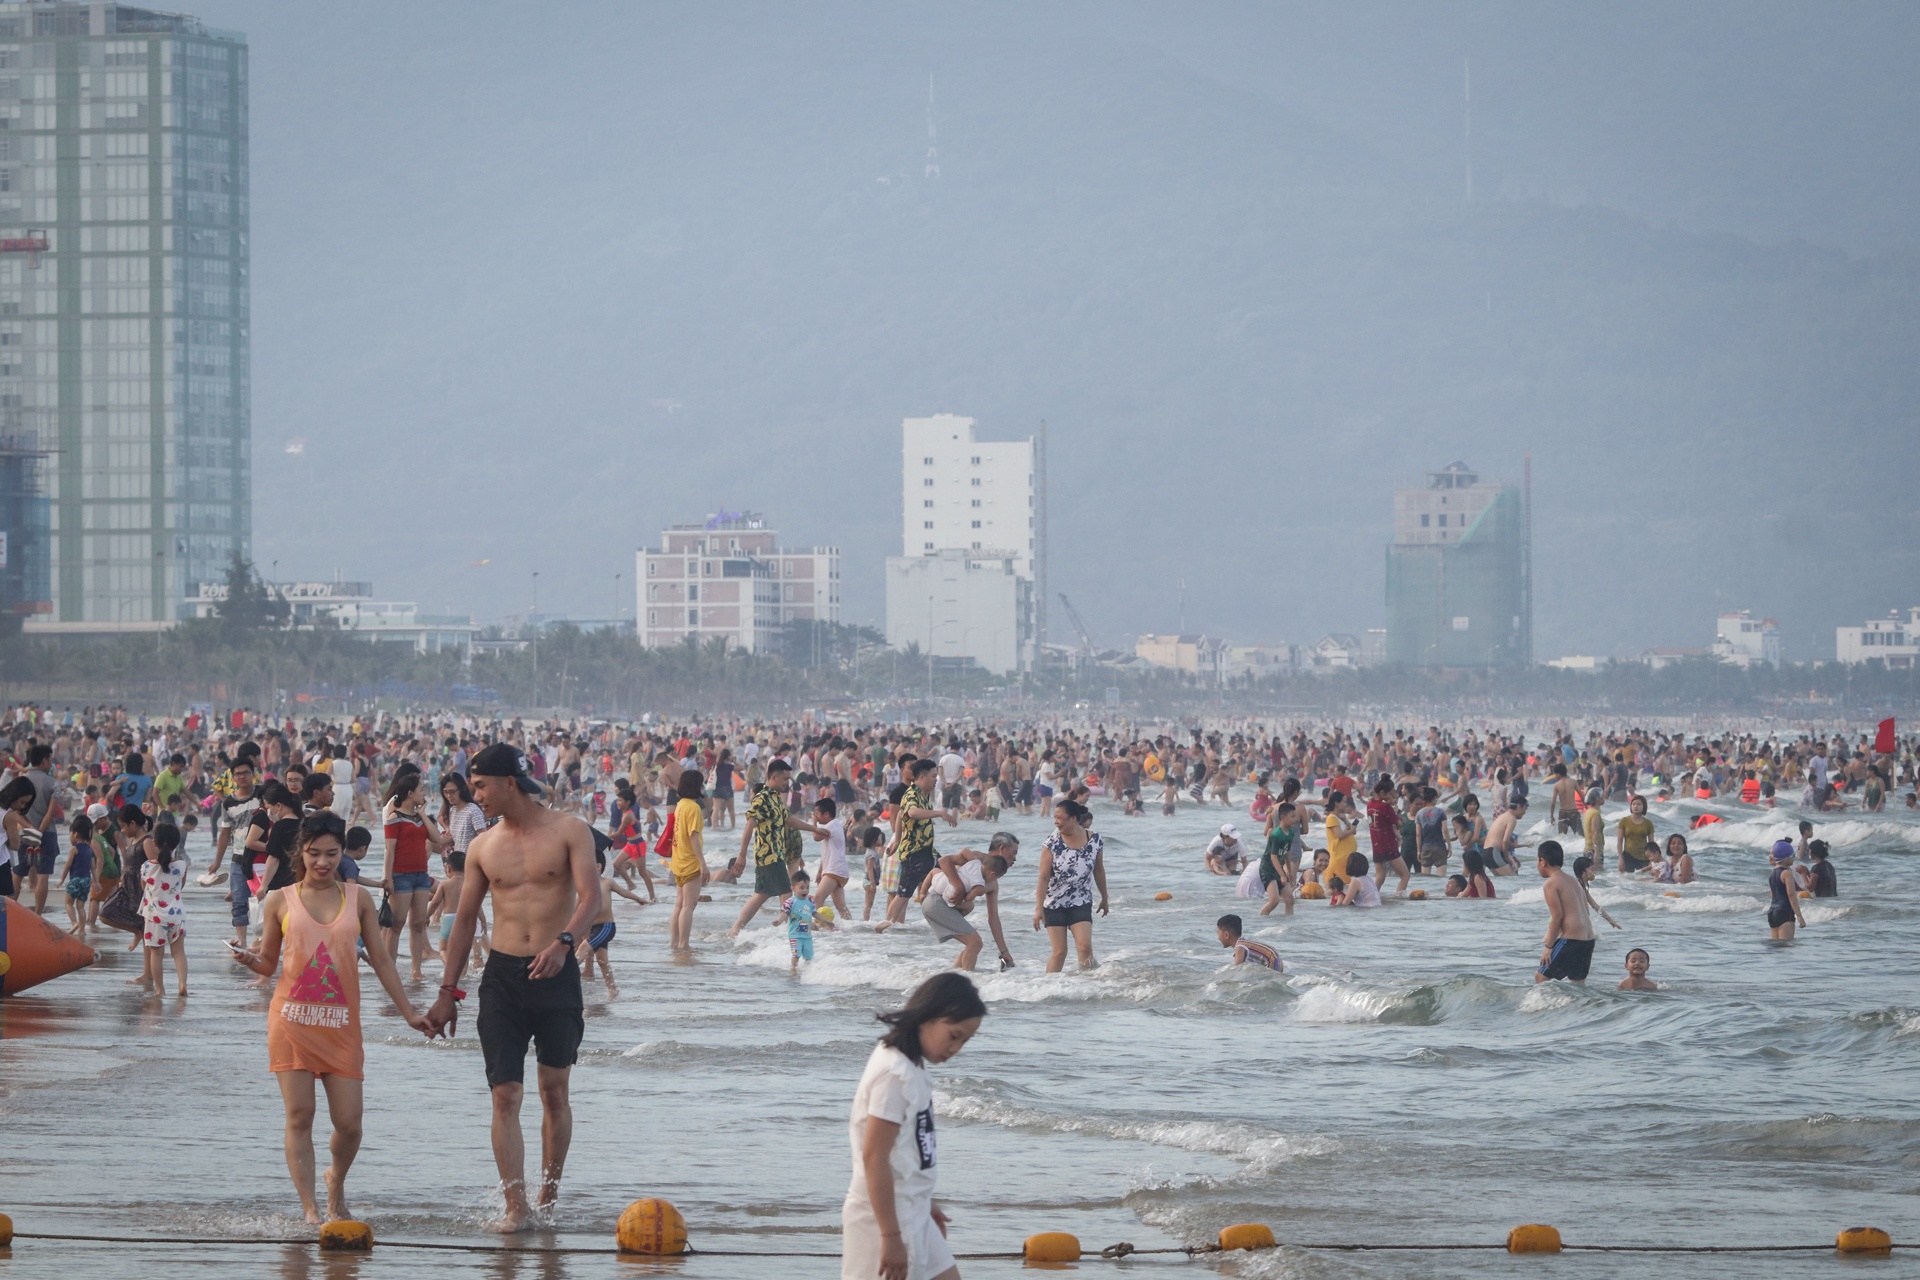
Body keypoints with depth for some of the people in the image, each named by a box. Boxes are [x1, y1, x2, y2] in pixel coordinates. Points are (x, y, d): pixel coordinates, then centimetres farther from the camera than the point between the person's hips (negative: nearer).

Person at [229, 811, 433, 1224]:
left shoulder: (358, 899, 8)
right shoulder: (281, 901, 5)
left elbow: (381, 959, 12)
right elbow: (269, 962, 11)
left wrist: (408, 1012, 10)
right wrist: (248, 960, -12)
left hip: (341, 1024, 1)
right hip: (292, 1020, -1)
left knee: (349, 1123, -1)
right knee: (299, 1117, -7)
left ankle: (336, 1181, 30)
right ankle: (310, 1211, -5)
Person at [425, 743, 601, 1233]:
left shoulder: (568, 831, -3)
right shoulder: (482, 847, 9)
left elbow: (590, 895, -15)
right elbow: (465, 920, 15)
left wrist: (564, 941, -33)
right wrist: (448, 991, 12)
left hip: (556, 973, -2)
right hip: (502, 974, 2)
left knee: (554, 1091, 6)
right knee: (505, 1095, -7)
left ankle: (549, 1195, 20)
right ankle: (516, 1208, -9)